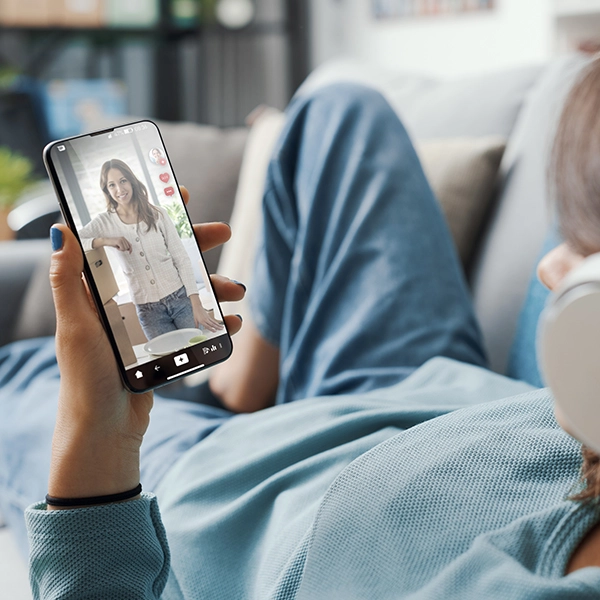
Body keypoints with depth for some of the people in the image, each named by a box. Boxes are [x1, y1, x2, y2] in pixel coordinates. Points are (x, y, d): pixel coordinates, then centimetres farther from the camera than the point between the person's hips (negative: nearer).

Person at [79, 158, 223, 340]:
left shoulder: (157, 215, -1)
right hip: (148, 310, 1)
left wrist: (196, 305, -10)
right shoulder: (105, 222, 0)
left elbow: (182, 259, -2)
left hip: (180, 297, 0)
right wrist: (103, 241, -24)